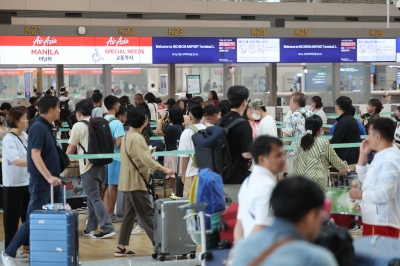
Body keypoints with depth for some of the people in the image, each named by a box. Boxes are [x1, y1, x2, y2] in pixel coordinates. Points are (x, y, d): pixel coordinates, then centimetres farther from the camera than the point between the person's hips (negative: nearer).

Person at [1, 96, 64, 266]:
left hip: (52, 182, 9)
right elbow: (35, 154, -25)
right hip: (41, 182, -9)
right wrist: (48, 177, -32)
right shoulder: (38, 127, -16)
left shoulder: (46, 126, 11)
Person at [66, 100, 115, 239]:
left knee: (95, 199, -5)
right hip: (101, 165, 7)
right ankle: (91, 228, 20)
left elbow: (70, 149, -2)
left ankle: (107, 228, -12)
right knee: (92, 197, 15)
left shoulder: (78, 126, -8)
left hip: (88, 166, -7)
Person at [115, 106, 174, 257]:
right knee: (147, 214, -8)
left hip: (128, 181, 10)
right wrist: (164, 169, -28)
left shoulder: (127, 136, 13)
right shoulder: (137, 138, -18)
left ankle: (121, 247, 11)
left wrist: (148, 152, 27)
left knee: (129, 214, 11)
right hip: (136, 182, -10)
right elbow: (146, 160, -27)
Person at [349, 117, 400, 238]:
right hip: (375, 219, 11)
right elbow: (365, 179, 24)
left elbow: (385, 193, -24)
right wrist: (363, 155, 14)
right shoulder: (382, 156, 16)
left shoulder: (389, 160, -18)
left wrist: (361, 195, -11)